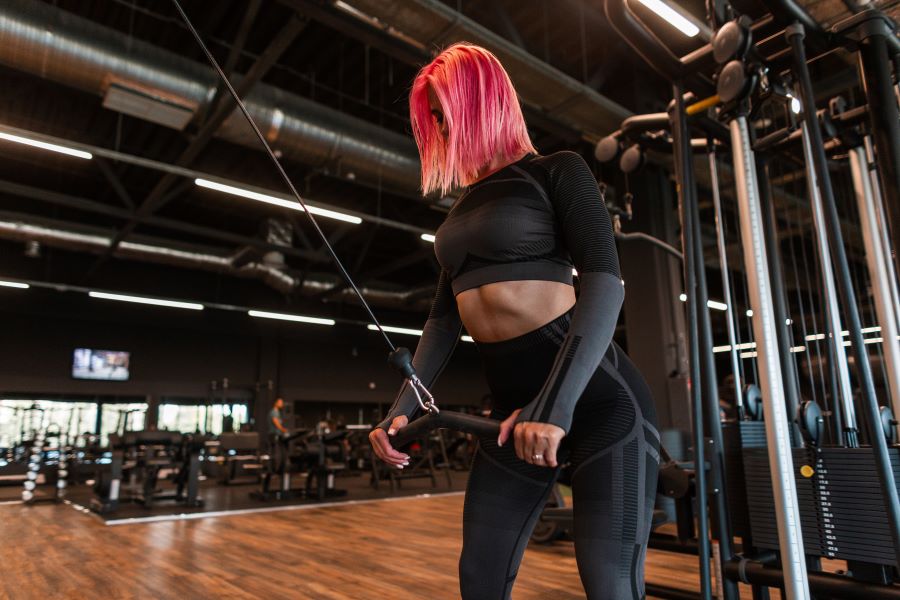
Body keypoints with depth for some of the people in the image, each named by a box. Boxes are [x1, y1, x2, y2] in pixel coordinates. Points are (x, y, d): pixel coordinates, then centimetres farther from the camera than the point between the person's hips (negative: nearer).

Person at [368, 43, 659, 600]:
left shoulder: (557, 171, -2)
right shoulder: (462, 209, 17)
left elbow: (604, 282, -15)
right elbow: (444, 320, 15)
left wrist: (556, 405, -26)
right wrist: (403, 408, 4)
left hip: (595, 394, -6)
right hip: (512, 403, 7)